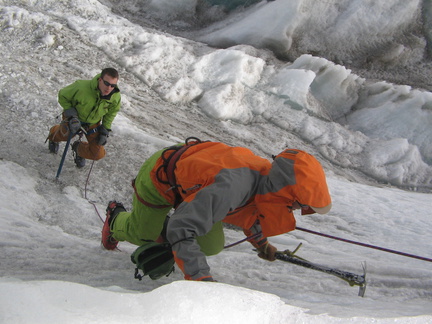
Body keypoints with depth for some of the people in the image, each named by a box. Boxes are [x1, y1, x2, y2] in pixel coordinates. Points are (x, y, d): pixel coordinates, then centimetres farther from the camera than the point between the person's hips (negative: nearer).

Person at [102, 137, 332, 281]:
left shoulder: (267, 173, -19)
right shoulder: (229, 187, -46)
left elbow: (248, 207, 6)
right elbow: (180, 229, -45)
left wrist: (260, 242, 19)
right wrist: (201, 278, -49)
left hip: (187, 170, 6)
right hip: (160, 175, -6)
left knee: (212, 246, 3)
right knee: (142, 234, 16)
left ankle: (163, 230, 28)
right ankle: (116, 218, 49)